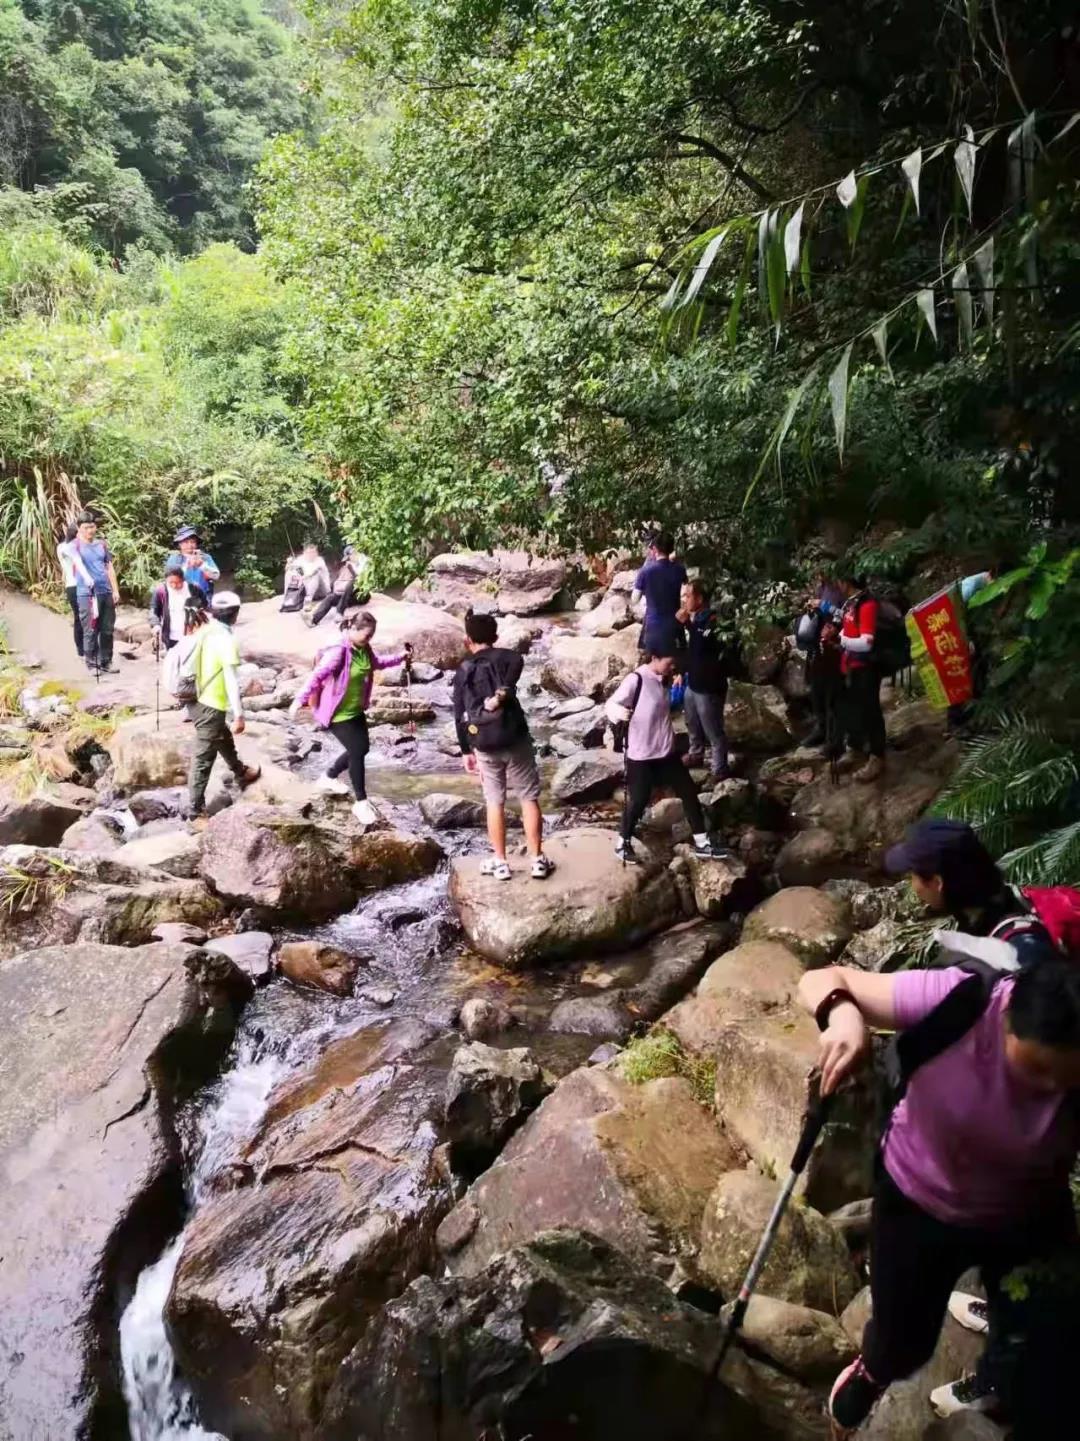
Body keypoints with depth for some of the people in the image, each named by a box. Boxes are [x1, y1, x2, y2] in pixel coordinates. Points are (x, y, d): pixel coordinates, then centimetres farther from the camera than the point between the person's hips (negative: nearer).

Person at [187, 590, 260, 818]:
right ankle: (196, 808, 8)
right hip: (212, 706, -9)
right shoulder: (226, 640, -20)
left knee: (225, 740, 29)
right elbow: (232, 682, -22)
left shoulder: (204, 632, 3)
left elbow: (194, 666, 11)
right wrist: (239, 715, -17)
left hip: (200, 700, 9)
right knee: (203, 757, 0)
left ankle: (242, 774, 51)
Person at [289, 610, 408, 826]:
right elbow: (317, 676, -34)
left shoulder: (364, 649, -1)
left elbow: (377, 663, 21)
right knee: (357, 752, -8)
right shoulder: (338, 652, -27)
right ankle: (361, 802, 7)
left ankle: (328, 778, 42)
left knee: (361, 749, 19)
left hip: (356, 710, 9)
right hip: (337, 714, -9)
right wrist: (300, 700, -41)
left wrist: (401, 657, 15)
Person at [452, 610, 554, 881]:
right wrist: (501, 694, -28)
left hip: (484, 745, 2)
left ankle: (500, 862, 17)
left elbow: (459, 716, 8)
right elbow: (517, 664, -23)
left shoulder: (462, 672, 8)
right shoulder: (504, 656, 2)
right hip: (514, 738, -2)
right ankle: (538, 860, 8)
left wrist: (466, 751, 15)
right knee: (529, 798, 7)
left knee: (494, 802, 13)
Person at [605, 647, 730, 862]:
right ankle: (623, 843, 25)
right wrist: (620, 712, -40)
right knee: (638, 800, 2)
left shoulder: (660, 680, 6)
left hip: (667, 752, 8)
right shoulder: (636, 680, -18)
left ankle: (702, 843, 21)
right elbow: (611, 704, -22)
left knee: (689, 791, 9)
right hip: (641, 756, -8)